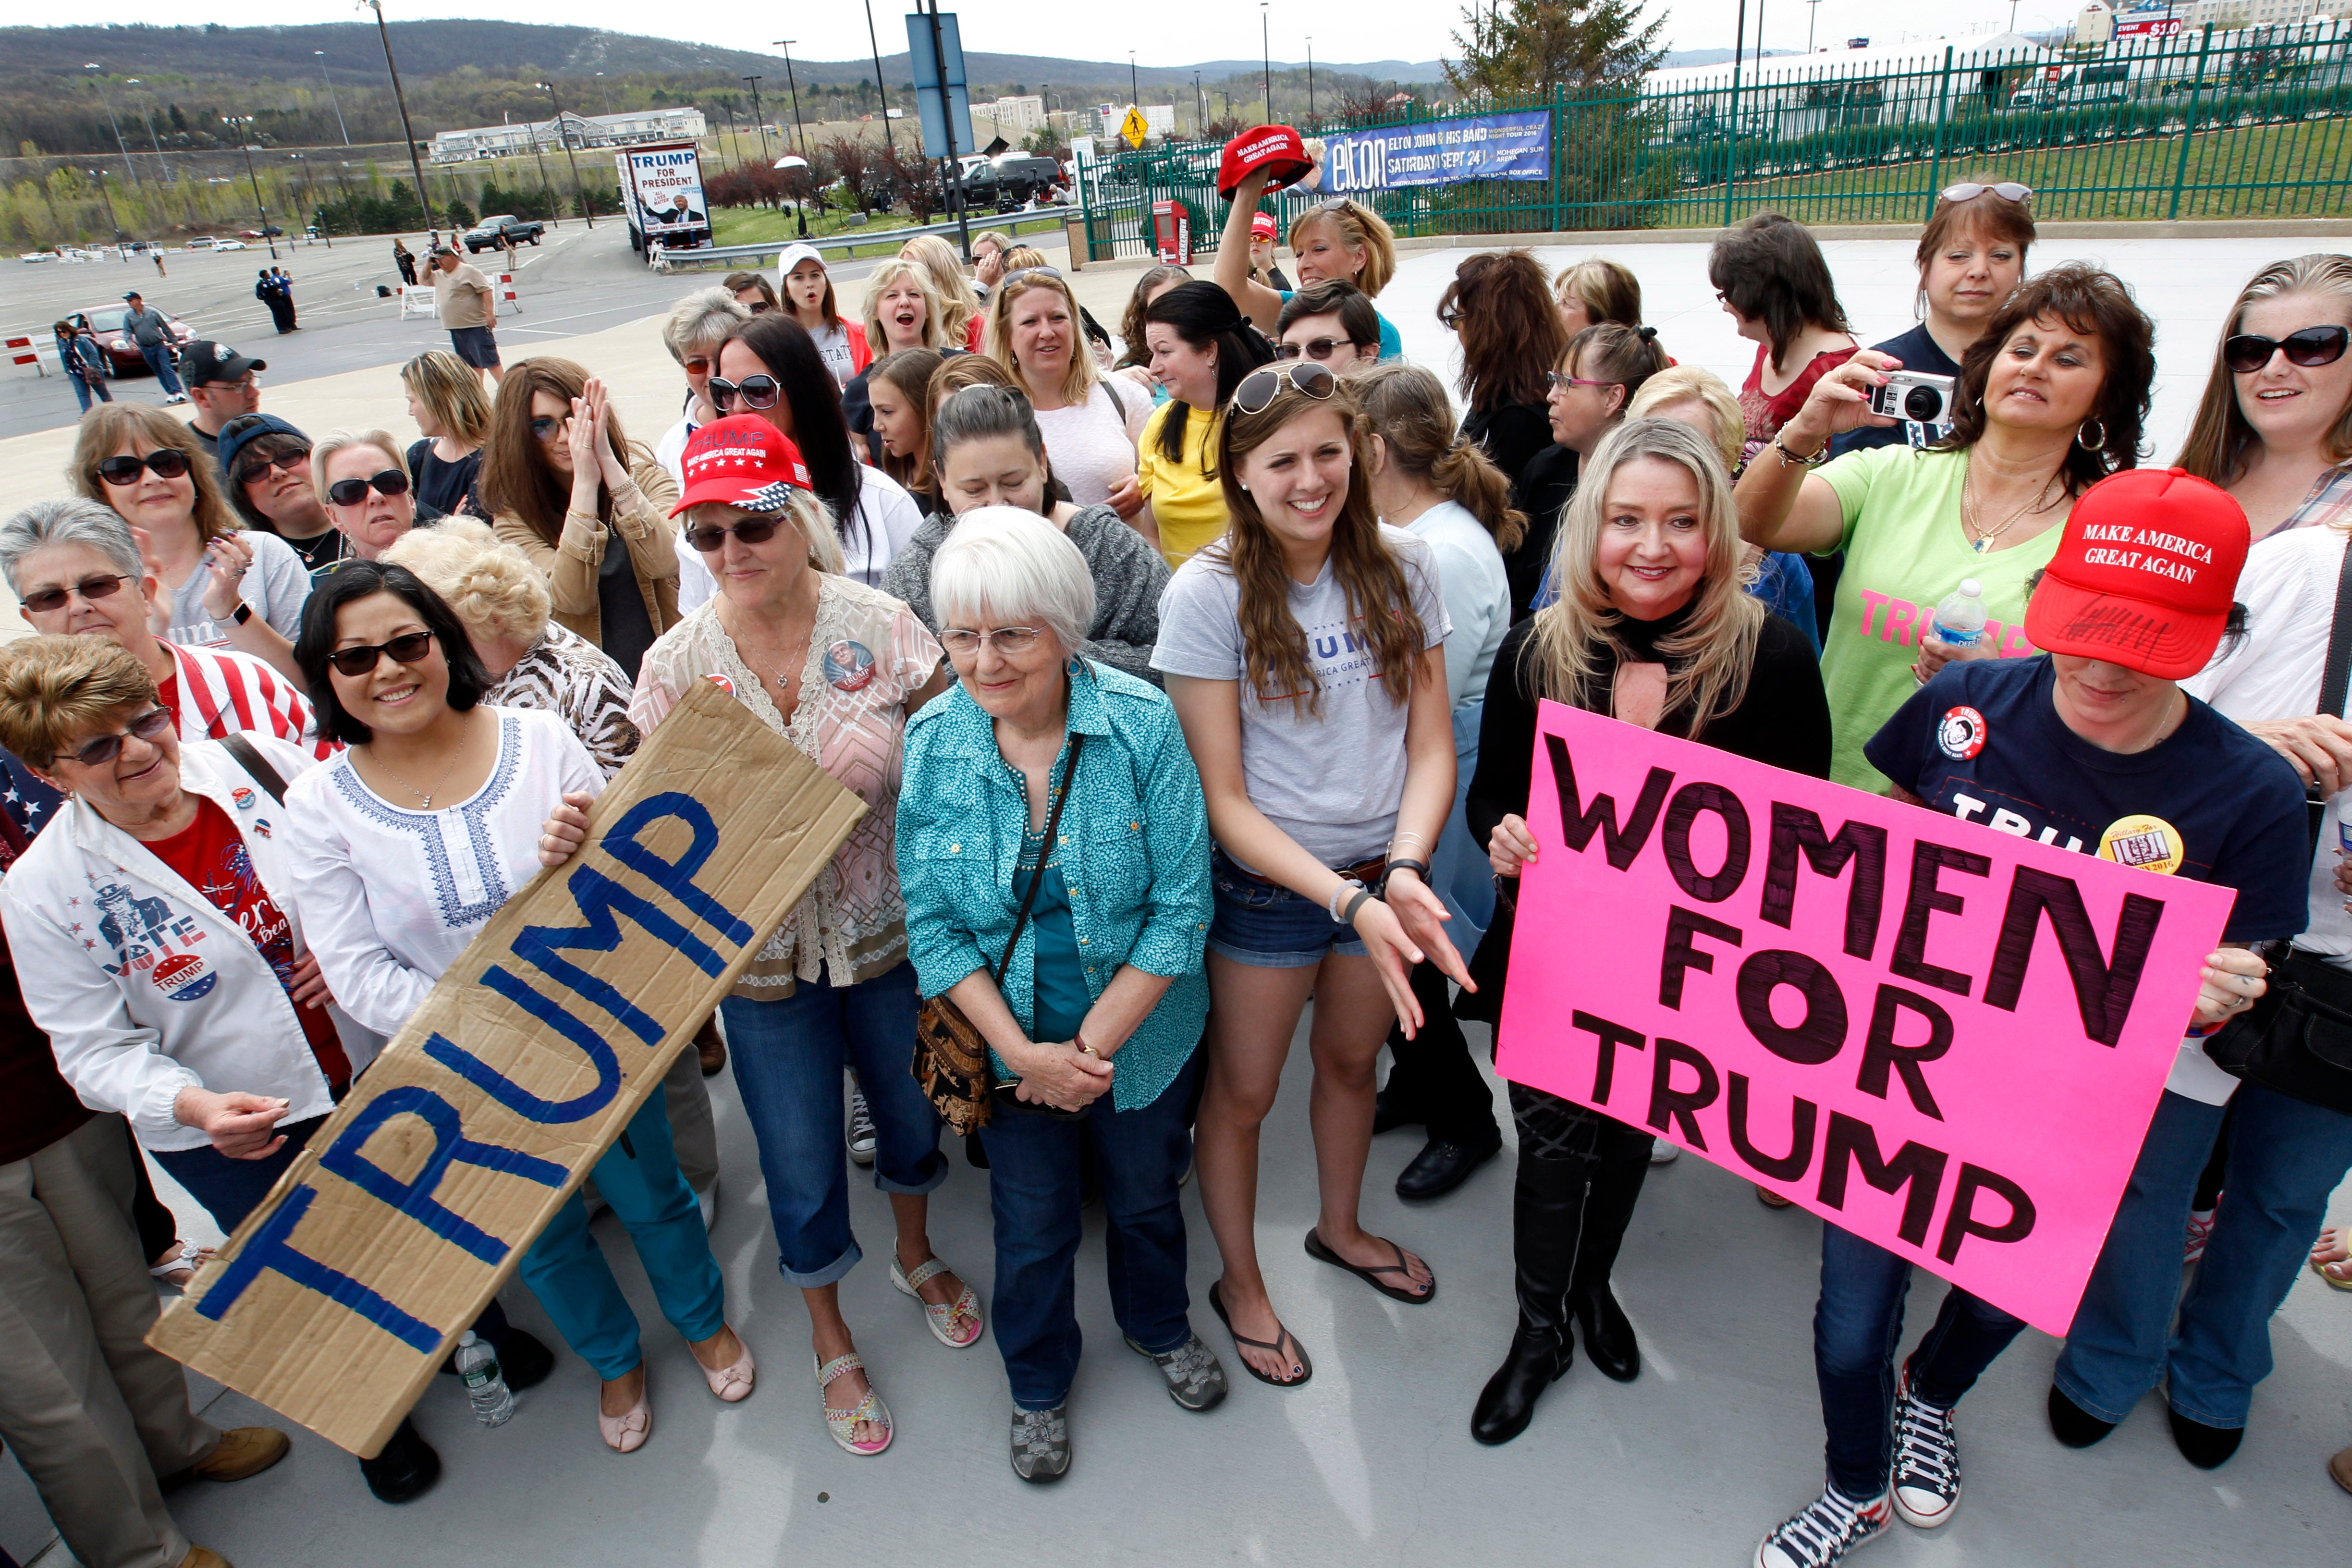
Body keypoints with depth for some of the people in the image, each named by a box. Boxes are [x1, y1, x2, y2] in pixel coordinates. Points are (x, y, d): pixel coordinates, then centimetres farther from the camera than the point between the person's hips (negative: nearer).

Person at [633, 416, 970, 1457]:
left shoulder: (878, 625, -11)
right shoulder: (677, 662, -8)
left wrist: (872, 769, -17)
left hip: (887, 933, 0)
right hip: (763, 954, 0)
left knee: (912, 1109, 22)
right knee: (801, 1164, 13)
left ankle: (916, 1253, 56)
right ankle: (830, 1339, 42)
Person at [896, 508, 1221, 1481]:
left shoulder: (1143, 723, -20)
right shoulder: (930, 742, -15)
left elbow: (1182, 906, -18)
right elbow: (932, 924, -10)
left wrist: (1093, 1045, -20)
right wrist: (1023, 1050, -19)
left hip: (1142, 1037, 0)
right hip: (1010, 1043, 1)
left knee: (1147, 1197, 24)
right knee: (1032, 1228, 19)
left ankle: (1159, 1327, 57)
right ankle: (1039, 1384, 50)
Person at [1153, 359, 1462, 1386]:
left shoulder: (1400, 568, -6)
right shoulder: (1207, 595, -16)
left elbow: (1431, 744, -4)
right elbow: (1222, 796, -17)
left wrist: (1403, 872, -22)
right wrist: (1346, 899, -26)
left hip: (1382, 873, 4)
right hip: (1268, 881, -3)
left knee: (1351, 1059, 25)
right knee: (1242, 1091, 13)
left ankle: (1341, 1228, 52)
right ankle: (1240, 1282, 40)